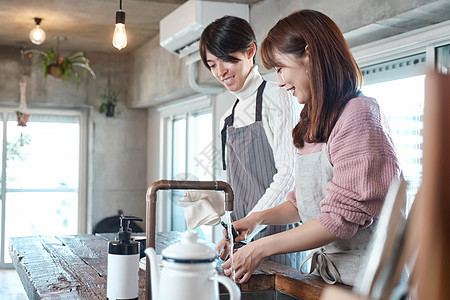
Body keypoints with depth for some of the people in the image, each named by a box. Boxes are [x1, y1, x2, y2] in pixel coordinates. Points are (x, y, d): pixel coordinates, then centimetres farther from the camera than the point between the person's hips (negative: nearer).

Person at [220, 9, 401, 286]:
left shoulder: (358, 114, -14)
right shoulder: (314, 123, 13)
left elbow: (344, 217, -19)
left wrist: (261, 248, -16)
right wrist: (259, 218, 5)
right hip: (323, 268, 7)